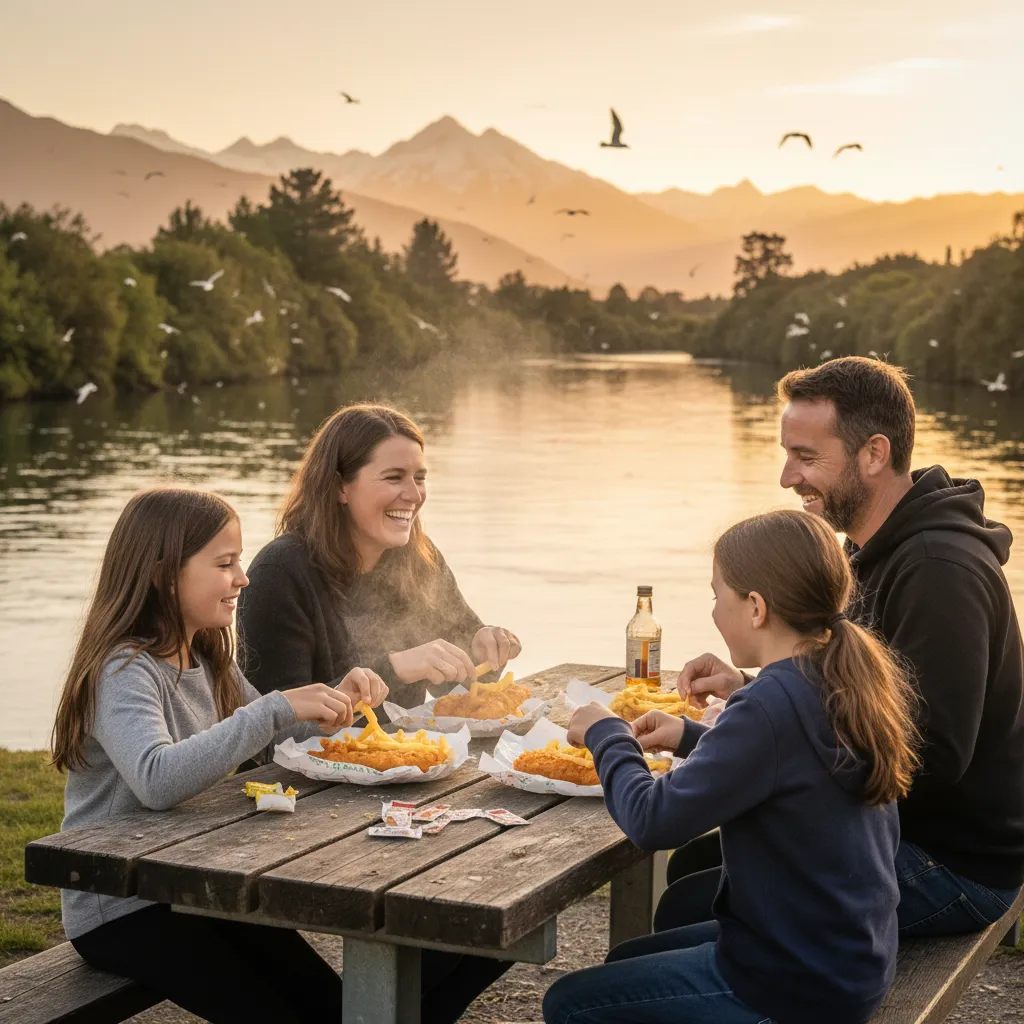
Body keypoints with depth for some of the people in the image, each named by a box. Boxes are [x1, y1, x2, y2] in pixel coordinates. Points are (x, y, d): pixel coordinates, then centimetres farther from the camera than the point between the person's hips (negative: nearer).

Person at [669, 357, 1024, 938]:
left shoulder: (941, 571, -24)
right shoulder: (880, 551, 11)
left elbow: (934, 756, -29)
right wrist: (748, 687, 5)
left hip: (957, 864, -10)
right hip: (888, 828, 10)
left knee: (690, 909, -17)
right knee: (694, 864, 14)